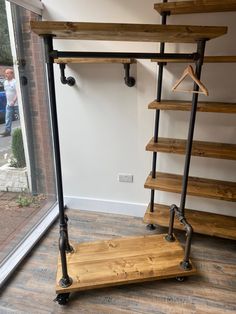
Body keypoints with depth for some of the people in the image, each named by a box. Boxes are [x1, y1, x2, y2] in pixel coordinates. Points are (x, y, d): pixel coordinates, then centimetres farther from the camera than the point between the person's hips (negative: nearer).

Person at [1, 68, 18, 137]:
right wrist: (8, 100, 14)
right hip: (9, 103, 7)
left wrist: (13, 101, -24)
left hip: (16, 103, -7)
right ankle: (7, 131, 3)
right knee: (8, 118, 2)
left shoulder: (15, 82, -12)